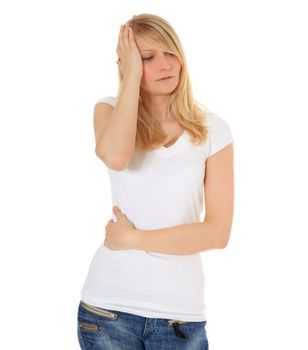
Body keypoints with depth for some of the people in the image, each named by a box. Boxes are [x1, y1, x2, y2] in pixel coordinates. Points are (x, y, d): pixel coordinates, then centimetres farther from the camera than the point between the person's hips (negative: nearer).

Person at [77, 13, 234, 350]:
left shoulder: (211, 129, -1)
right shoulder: (111, 111, 1)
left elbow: (218, 232, -7)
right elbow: (115, 157, -24)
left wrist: (133, 238, -10)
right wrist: (132, 76, -14)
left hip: (180, 310, 0)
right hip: (108, 305, 0)